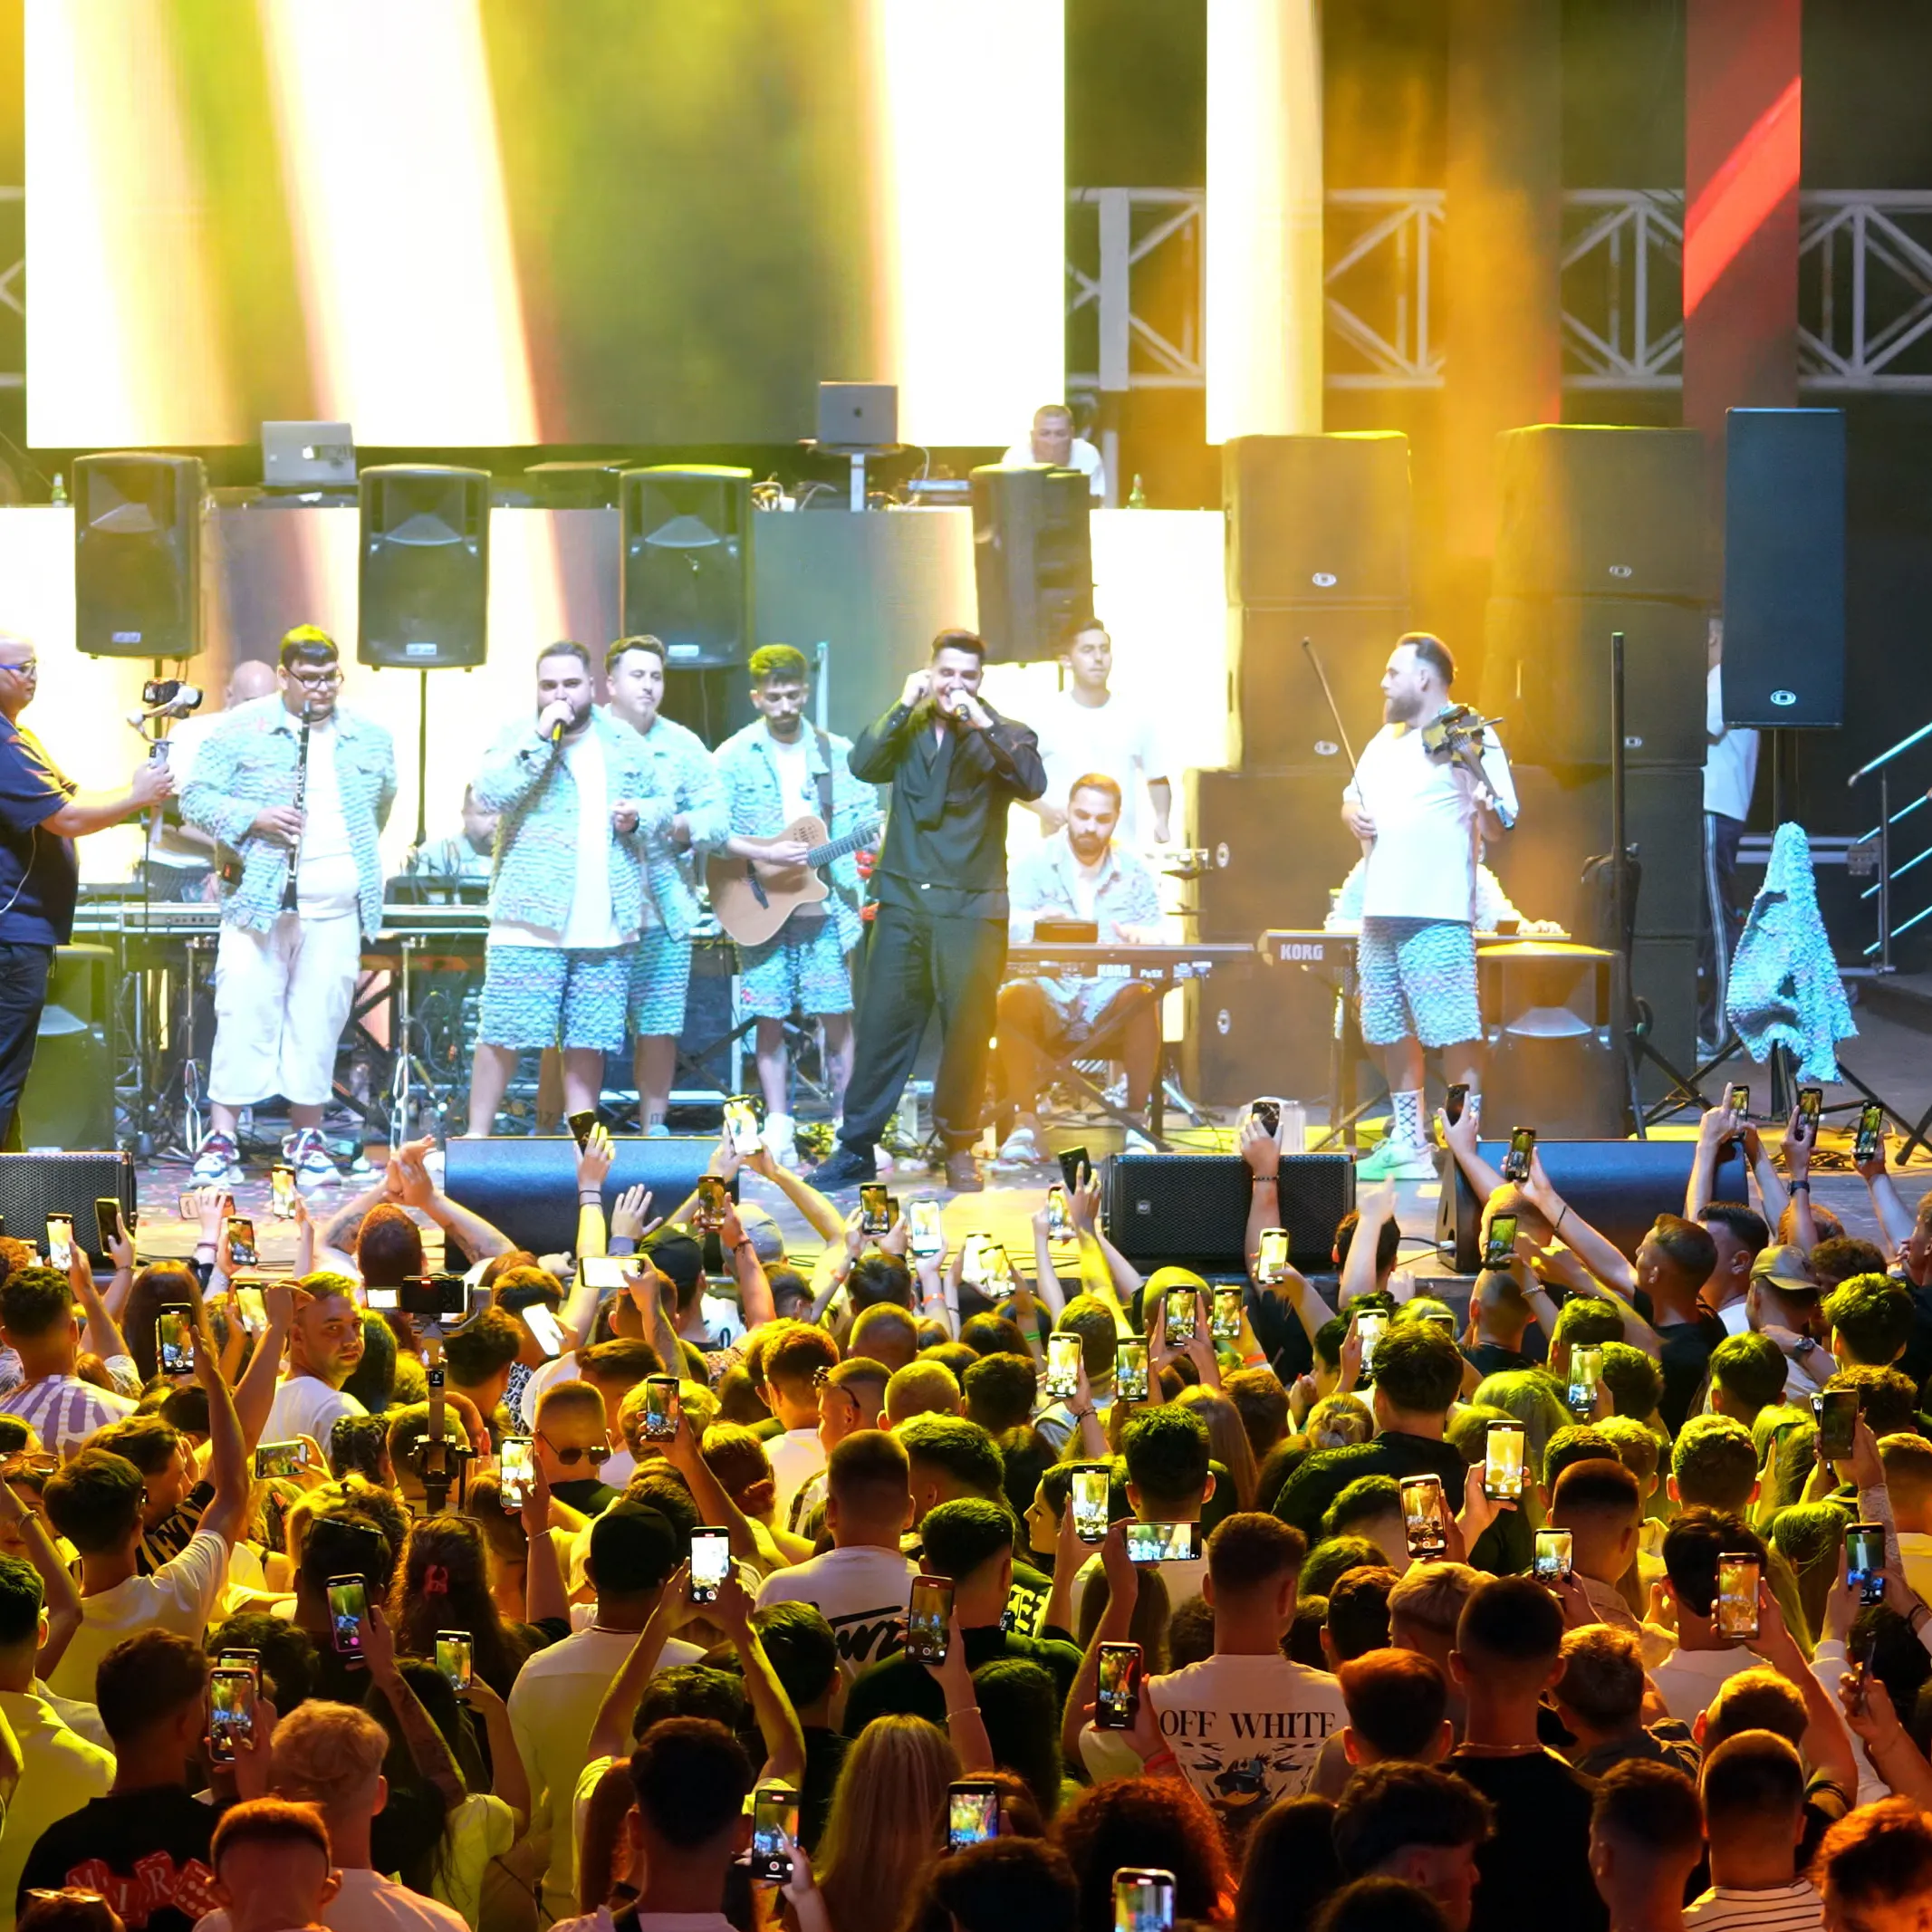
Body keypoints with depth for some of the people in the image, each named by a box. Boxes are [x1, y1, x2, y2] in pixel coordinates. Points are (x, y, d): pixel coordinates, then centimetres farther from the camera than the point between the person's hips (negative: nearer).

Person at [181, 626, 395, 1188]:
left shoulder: (369, 740, 12)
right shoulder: (243, 729, 1)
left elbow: (382, 805, 26)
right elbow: (196, 797, -1)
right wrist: (253, 820, -15)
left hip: (337, 908, 3)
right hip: (261, 900, -3)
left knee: (321, 1017, 5)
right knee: (244, 1014, -7)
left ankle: (307, 1137, 14)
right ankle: (221, 1139, -5)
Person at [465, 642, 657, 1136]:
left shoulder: (624, 745, 14)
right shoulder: (518, 739, 1)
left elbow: (656, 805, 26)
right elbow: (490, 794, -16)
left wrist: (638, 815, 2)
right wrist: (541, 737, -17)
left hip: (604, 926, 4)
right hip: (530, 921, -4)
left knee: (588, 1041, 8)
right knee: (503, 1035, -5)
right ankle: (476, 1139, 2)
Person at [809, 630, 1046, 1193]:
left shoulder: (1002, 736, 4)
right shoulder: (908, 730, 11)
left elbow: (1032, 782, -15)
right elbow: (863, 765, -6)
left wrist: (980, 722, -21)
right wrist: (905, 706, -11)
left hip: (971, 909, -2)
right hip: (903, 902, 2)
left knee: (967, 1031, -2)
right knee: (881, 1025, 2)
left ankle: (958, 1149, 11)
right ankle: (856, 1146, 9)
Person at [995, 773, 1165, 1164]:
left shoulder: (1133, 871, 11)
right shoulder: (1037, 863, 6)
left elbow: (1158, 938, 1)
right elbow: (1008, 928, -8)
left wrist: (1137, 936, -25)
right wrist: (1038, 921, -33)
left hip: (1109, 1000, 1)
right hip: (1048, 990, -1)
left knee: (1142, 999, -32)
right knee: (1014, 998, -33)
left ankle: (1136, 1122, -22)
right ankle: (1025, 1123, -26)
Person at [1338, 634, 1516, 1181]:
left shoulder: (1470, 737, -5)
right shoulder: (1385, 741, 18)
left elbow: (1498, 828, -9)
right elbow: (1353, 797, 31)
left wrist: (1484, 796, -31)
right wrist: (1354, 815, 8)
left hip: (1437, 913, -8)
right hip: (1381, 911, 8)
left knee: (1455, 1033, -12)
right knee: (1393, 1033, 13)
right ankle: (1407, 1142, 22)